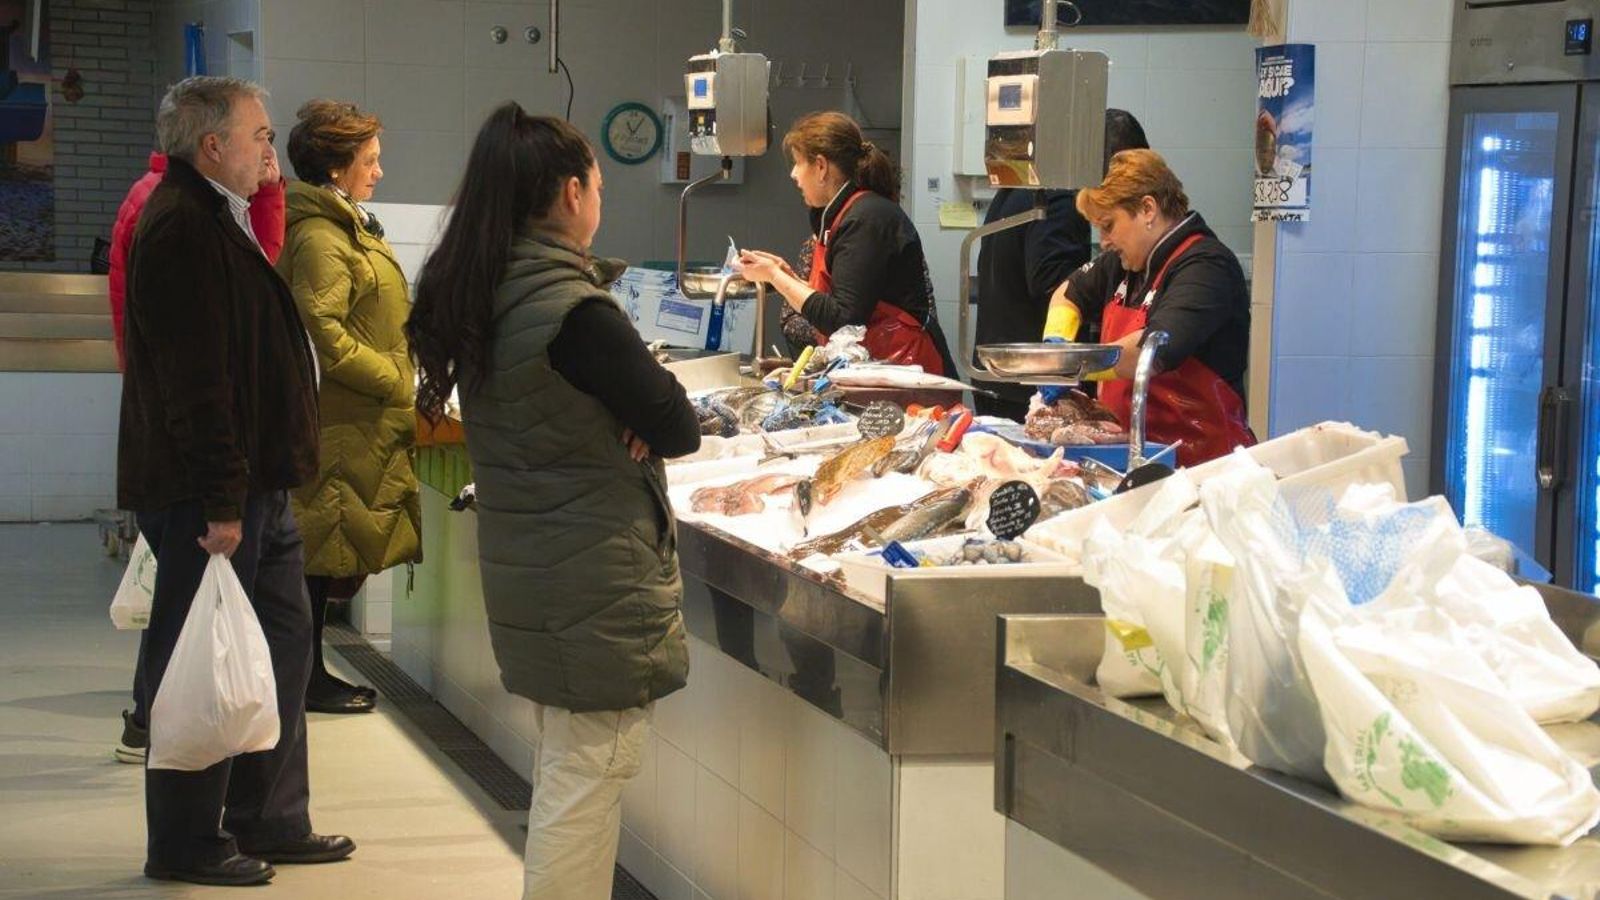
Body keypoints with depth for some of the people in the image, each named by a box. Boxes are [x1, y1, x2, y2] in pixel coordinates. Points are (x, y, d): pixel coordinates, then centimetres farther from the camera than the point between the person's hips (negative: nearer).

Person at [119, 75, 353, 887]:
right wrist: (221, 501, -24)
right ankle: (185, 845, 8)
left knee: (283, 645, 15)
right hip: (207, 493, -11)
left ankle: (272, 821, 25)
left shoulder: (217, 219, 17)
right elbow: (194, 378, -23)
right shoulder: (181, 227, -17)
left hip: (255, 487, 11)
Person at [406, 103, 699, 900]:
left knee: (565, 770, 19)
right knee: (589, 775, -2)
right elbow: (680, 428, -15)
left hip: (521, 561, 9)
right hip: (595, 577, -9)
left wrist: (618, 421, -4)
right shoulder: (573, 311, -21)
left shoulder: (478, 297, 5)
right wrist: (642, 428, 4)